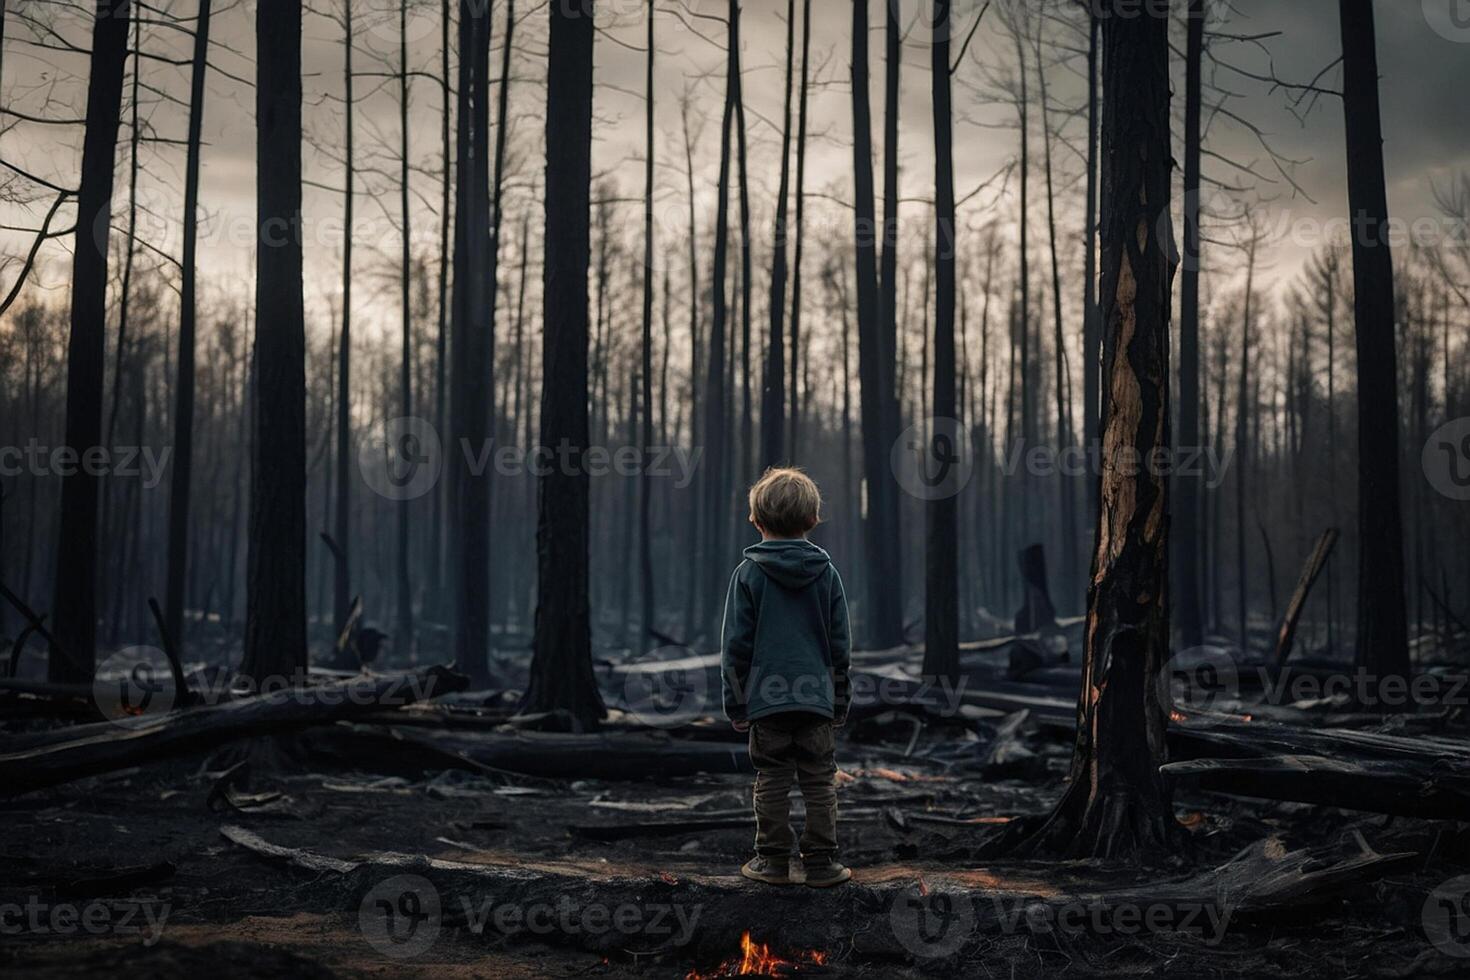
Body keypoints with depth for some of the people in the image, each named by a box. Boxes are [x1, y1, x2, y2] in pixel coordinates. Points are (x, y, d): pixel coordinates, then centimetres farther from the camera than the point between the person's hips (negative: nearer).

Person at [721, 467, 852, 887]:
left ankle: (773, 860, 11)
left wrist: (736, 703, 5)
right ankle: (821, 862, 9)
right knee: (820, 782, 7)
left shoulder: (749, 573, -4)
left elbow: (735, 645, -3)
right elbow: (840, 645, 7)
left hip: (766, 697, -1)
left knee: (772, 781, 6)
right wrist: (840, 702, 16)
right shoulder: (827, 573, 3)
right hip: (817, 696, 1)